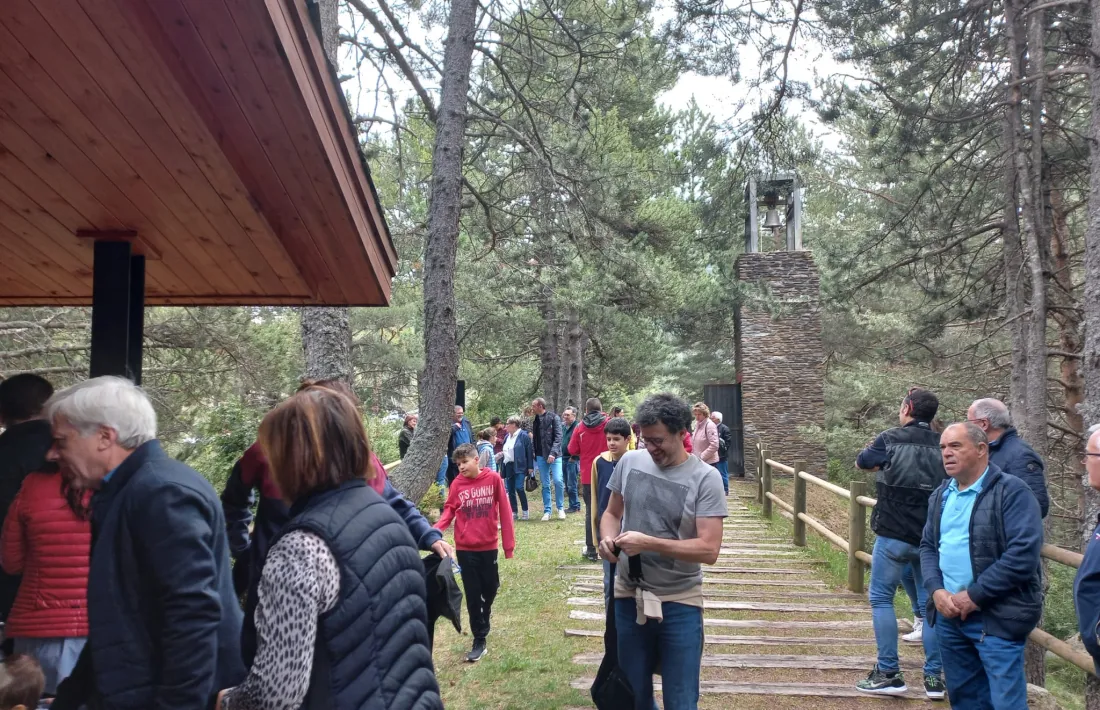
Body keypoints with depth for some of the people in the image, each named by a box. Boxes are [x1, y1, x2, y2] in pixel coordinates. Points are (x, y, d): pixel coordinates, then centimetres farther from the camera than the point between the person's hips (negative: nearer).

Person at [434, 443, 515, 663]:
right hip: (465, 548, 0)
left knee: (490, 587, 15)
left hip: (489, 545, 0)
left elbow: (504, 511, -6)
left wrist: (508, 542, -6)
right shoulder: (457, 484, -5)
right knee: (472, 595, 5)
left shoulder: (493, 479, -8)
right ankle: (479, 642, 13)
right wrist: (435, 530, -23)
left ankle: (484, 612, 49)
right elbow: (449, 511, -3)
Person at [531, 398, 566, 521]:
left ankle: (560, 508, 3)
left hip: (554, 455, -5)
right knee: (545, 484, 7)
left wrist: (553, 453, -20)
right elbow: (534, 438, 15)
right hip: (541, 456, 5)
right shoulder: (535, 420, 11)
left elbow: (558, 437, -11)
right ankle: (547, 511, 14)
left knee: (558, 480, -14)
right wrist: (533, 453, 7)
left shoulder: (554, 417, -6)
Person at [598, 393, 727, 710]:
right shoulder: (629, 462, -3)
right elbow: (611, 513, 10)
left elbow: (709, 550, -19)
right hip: (628, 596, 4)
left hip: (680, 603, -3)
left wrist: (648, 543, -25)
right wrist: (607, 538, -12)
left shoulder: (705, 478, -14)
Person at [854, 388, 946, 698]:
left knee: (881, 598, 7)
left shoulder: (890, 439, -5)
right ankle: (934, 677, 12)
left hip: (893, 535, -3)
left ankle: (889, 674, 5)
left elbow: (861, 462, 10)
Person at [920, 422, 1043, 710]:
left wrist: (974, 596, -19)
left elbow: (1023, 554, -20)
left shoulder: (1012, 491, -12)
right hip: (948, 614, 7)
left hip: (996, 618, -7)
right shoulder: (941, 495, 11)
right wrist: (936, 590, -5)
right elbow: (928, 546, 13)